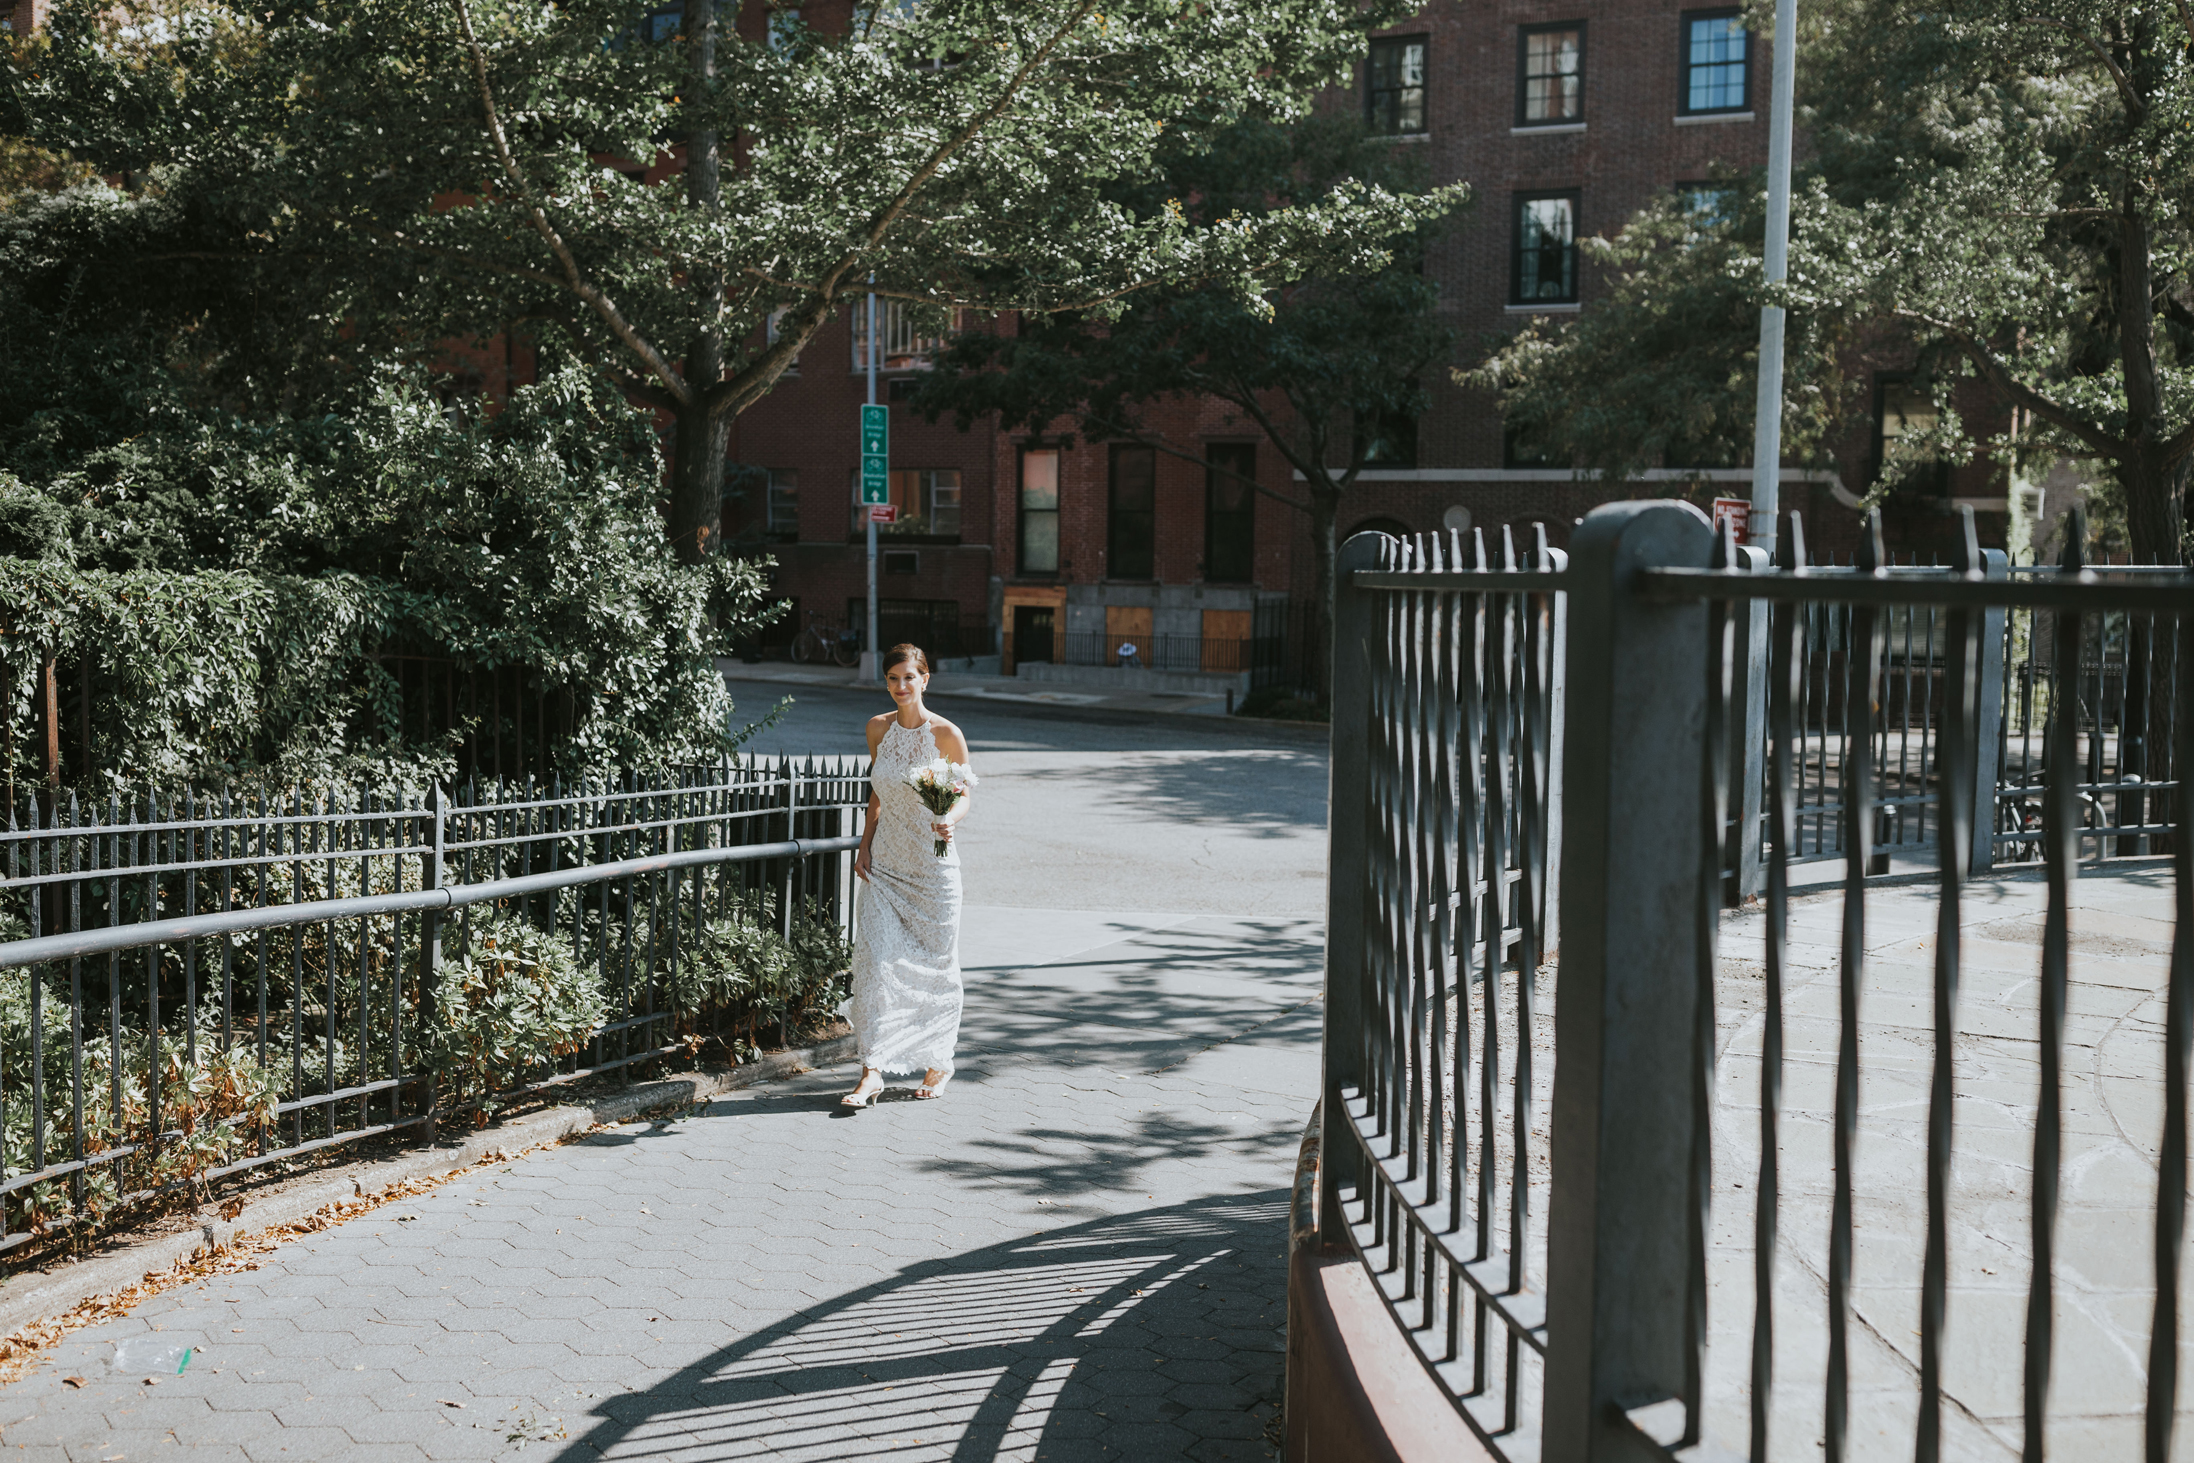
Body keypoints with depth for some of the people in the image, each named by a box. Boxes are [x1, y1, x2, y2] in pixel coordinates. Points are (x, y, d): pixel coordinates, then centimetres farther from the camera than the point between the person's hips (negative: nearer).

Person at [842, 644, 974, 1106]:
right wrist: (864, 845, 8)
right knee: (876, 958, -7)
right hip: (885, 864, 3)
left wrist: (950, 820, -24)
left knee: (935, 964, 7)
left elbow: (964, 795, -3)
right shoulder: (878, 728, 4)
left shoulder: (946, 734, -9)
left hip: (932, 865, -3)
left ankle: (939, 1061, 25)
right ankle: (872, 1069, -7)